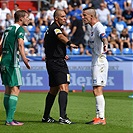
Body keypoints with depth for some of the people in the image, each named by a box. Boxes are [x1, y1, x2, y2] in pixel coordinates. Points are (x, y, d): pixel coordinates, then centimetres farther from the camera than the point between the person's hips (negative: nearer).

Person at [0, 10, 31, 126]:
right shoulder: (19, 29, -7)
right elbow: (20, 44, -23)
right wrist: (24, 59, -35)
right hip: (12, 63, -9)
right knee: (15, 89, -10)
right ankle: (10, 120, -15)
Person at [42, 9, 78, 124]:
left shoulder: (50, 29, 20)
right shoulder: (55, 28, -11)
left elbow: (46, 45, 32)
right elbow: (60, 36, -35)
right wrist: (69, 43, -54)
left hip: (51, 62, 11)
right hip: (57, 62, -11)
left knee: (53, 90, 18)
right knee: (64, 88, -18)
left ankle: (46, 116, 24)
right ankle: (63, 116, -30)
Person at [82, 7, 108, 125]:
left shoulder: (98, 27, -14)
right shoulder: (92, 28, 17)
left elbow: (103, 36, -36)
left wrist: (105, 44, -55)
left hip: (100, 61, -10)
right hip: (95, 62, 10)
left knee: (97, 90, -14)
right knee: (96, 90, 12)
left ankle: (101, 118, -15)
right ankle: (99, 117, 17)